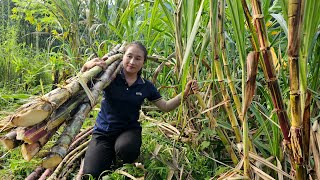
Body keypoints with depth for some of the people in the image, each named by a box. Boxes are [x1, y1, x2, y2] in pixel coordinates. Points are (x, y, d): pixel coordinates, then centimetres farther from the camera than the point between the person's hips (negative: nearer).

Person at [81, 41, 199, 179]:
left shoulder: (146, 86, 1)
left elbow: (165, 107, 8)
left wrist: (184, 94, -7)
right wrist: (86, 66, -38)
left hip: (129, 130, 1)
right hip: (103, 131, -1)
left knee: (125, 148, -37)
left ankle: (128, 167, 3)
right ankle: (111, 154, 17)